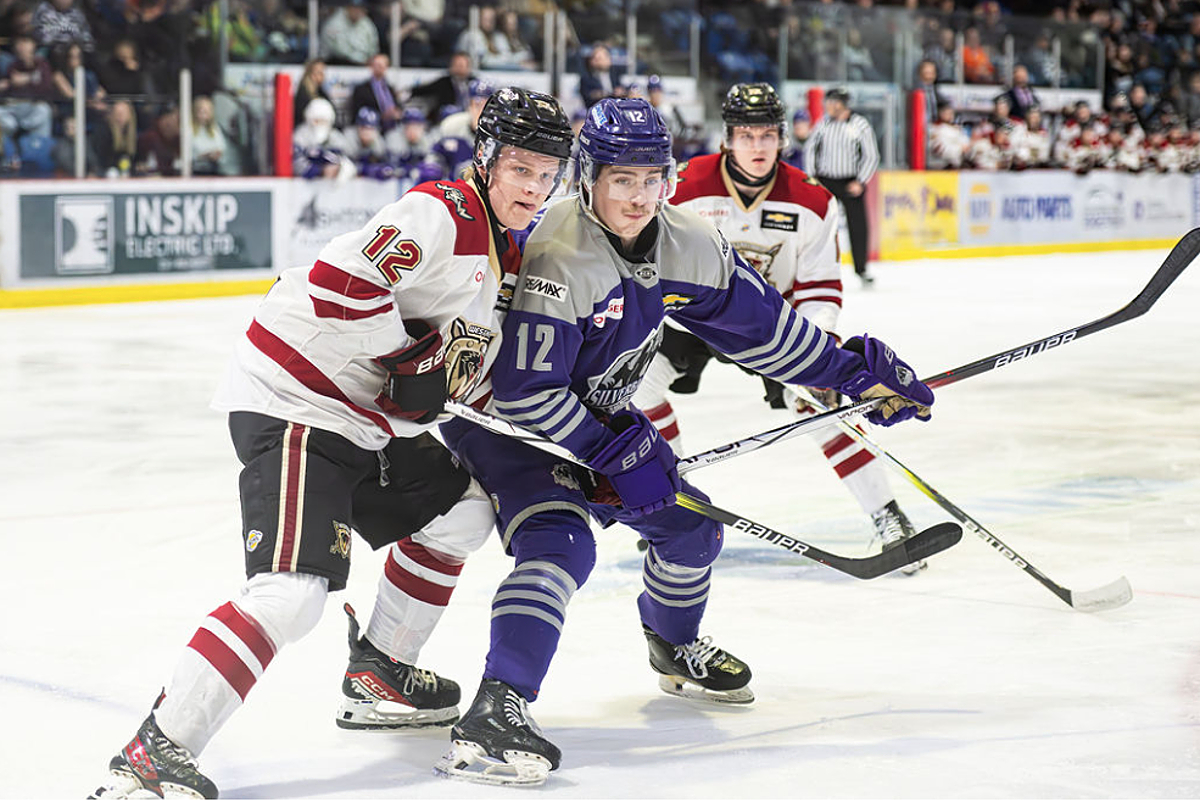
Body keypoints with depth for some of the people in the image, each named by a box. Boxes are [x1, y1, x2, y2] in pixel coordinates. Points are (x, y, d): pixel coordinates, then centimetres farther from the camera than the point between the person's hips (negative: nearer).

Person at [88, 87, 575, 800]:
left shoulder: (502, 252, 17)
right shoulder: (442, 210, -15)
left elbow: (463, 353, 29)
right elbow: (341, 281, -26)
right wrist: (411, 364, -16)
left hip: (367, 422, 10)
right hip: (293, 405, -10)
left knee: (461, 506, 21)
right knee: (293, 590, -23)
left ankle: (378, 674, 30)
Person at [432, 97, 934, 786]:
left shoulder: (688, 245, -8)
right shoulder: (558, 258, -31)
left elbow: (761, 324, 4)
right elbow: (525, 389, -31)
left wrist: (858, 371, 4)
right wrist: (609, 452, -27)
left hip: (596, 412, 8)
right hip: (501, 414, -8)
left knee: (689, 523, 14)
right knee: (561, 544, -28)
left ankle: (678, 649, 43)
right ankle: (496, 709, -36)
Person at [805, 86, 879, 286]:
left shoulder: (860, 125, -8)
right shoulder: (823, 123, 0)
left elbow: (872, 156, -4)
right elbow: (810, 148, 12)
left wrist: (860, 182, -11)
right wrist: (811, 176, 5)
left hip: (851, 183, -1)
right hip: (825, 181, 1)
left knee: (858, 225, 0)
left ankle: (861, 268, 16)